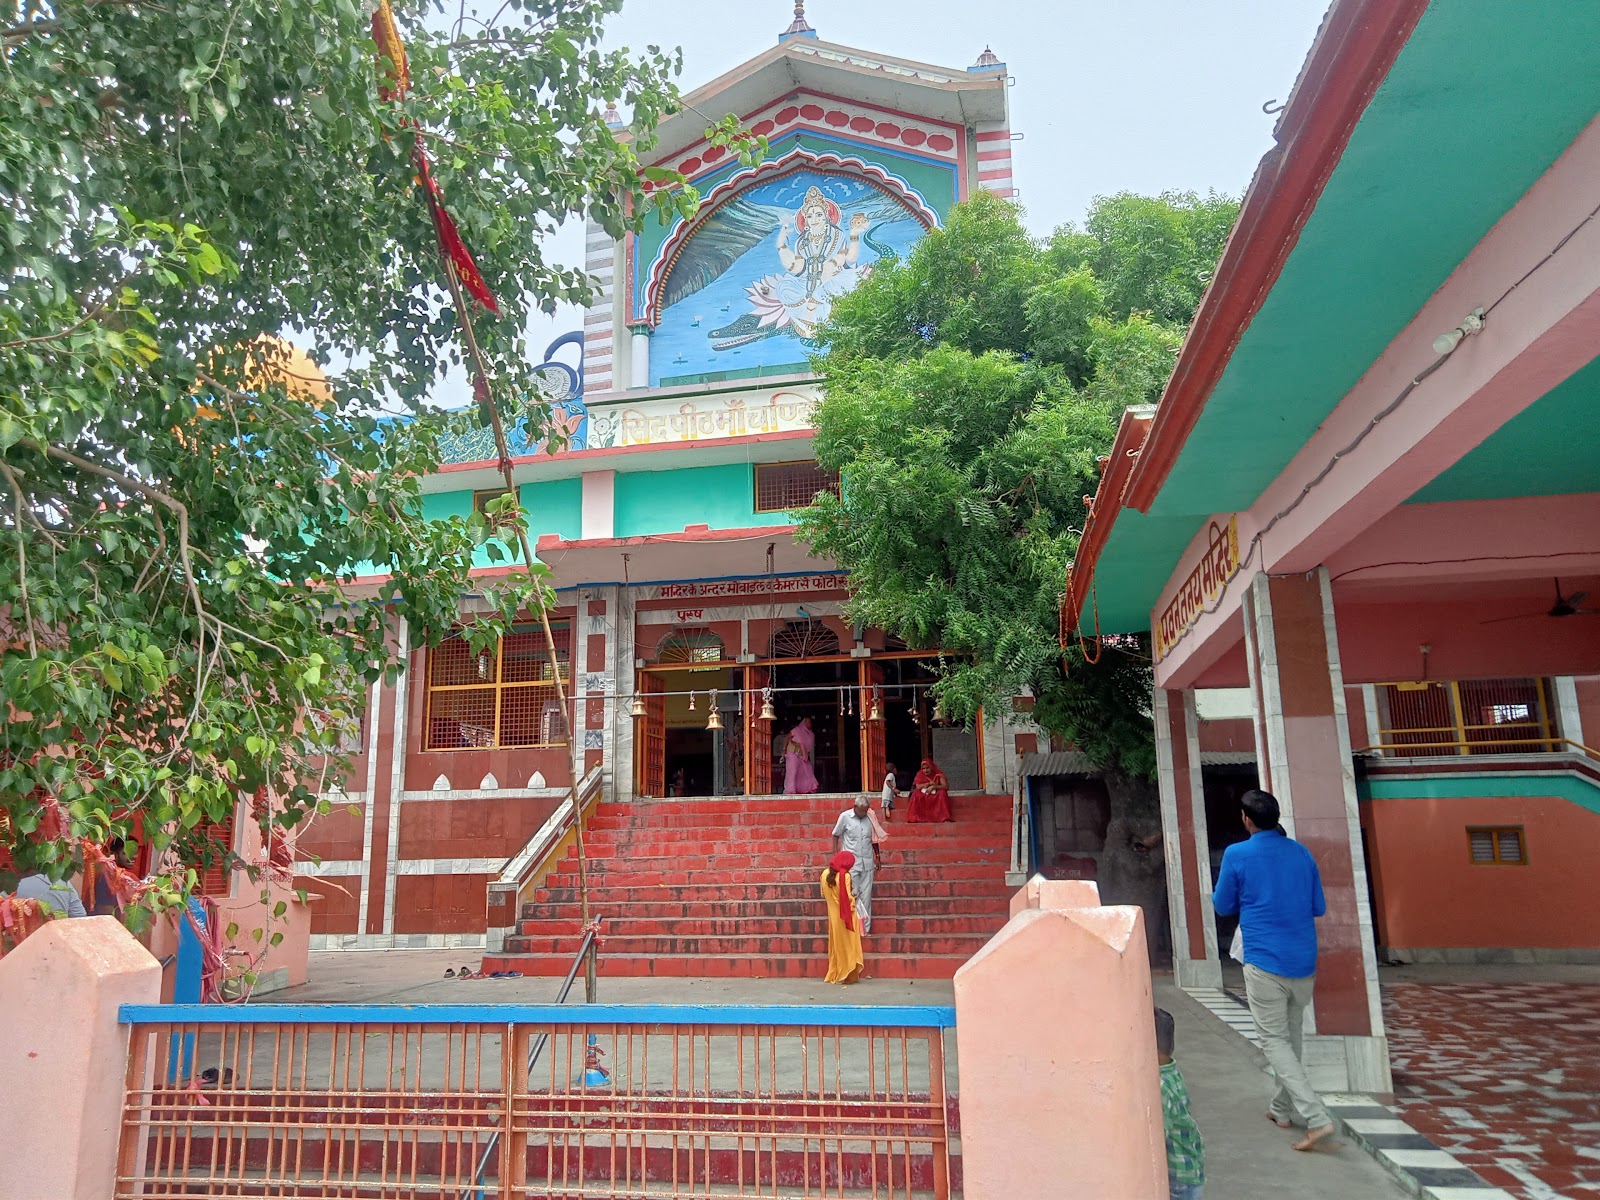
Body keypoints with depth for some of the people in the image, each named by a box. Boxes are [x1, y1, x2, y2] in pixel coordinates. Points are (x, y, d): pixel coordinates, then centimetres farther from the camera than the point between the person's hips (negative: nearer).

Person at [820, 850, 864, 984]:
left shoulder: (825, 874, 0)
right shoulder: (845, 875, -18)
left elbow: (823, 894, 9)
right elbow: (847, 897, -19)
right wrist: (853, 898, 1)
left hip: (833, 914, 5)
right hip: (846, 915, -5)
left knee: (836, 943, 14)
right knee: (847, 944, 5)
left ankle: (834, 975, 20)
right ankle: (847, 974, 7)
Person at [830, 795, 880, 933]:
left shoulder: (870, 817, 2)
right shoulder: (844, 817, -6)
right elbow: (836, 835, 5)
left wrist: (877, 857, 15)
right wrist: (835, 854, 1)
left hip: (868, 863, 3)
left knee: (866, 896, 6)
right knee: (853, 895, -1)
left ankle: (866, 928, 12)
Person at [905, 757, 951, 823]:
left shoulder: (939, 774, -8)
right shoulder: (920, 774, -3)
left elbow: (946, 787, -19)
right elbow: (917, 787, -14)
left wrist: (933, 787, -29)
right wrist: (929, 784, -22)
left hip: (936, 795, -1)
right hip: (923, 795, 1)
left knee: (942, 793, -33)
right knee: (916, 794, -31)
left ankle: (945, 817, -35)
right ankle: (915, 817, -31)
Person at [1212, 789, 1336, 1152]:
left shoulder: (1237, 855, -9)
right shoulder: (1301, 853, 4)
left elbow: (1223, 906, 1)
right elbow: (1319, 907, 11)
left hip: (1265, 962, -5)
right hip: (1303, 962, 6)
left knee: (1274, 1041, 1)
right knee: (1291, 1036, 19)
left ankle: (1316, 1117, -11)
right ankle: (1282, 1109, 30)